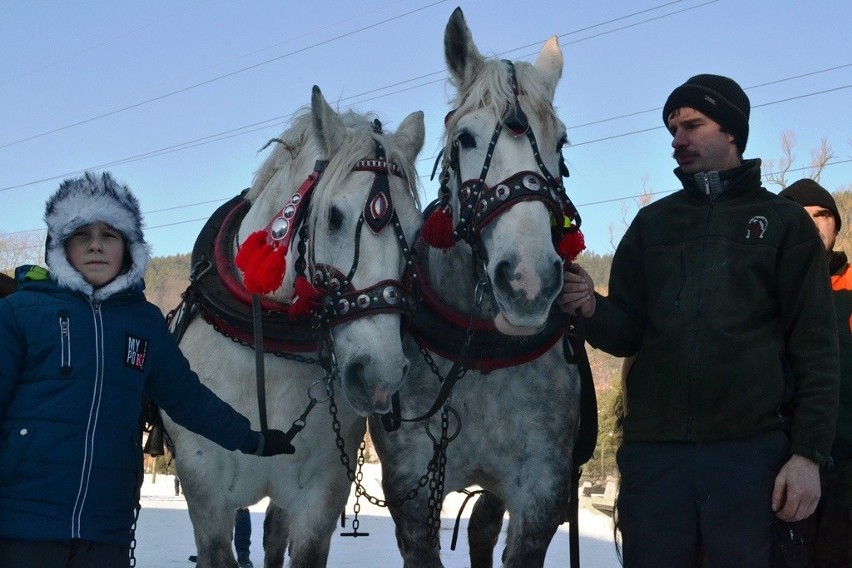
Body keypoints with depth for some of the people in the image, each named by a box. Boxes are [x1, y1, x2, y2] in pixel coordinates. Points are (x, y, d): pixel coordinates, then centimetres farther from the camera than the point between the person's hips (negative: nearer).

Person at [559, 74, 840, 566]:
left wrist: (808, 452, -8)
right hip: (653, 450, 3)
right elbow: (627, 334, 12)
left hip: (750, 451, -2)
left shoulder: (784, 222, 7)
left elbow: (815, 349, 1)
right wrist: (591, 308, -10)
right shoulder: (652, 223, 15)